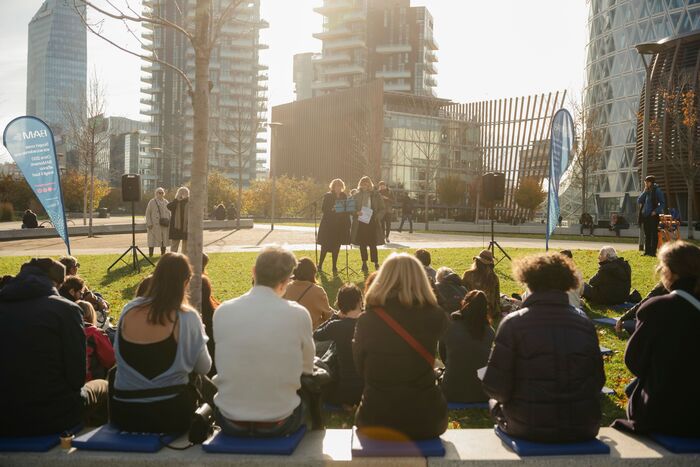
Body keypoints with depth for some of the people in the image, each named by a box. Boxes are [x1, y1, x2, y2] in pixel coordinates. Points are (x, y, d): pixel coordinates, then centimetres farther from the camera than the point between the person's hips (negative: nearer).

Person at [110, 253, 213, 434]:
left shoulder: (129, 310, -4)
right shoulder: (187, 317, -14)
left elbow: (119, 355, 11)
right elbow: (203, 368, -4)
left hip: (124, 415, 2)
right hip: (170, 415, -2)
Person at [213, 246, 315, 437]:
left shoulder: (222, 311, -7)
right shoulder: (298, 314, -13)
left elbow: (224, 364, 7)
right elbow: (307, 368, 1)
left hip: (230, 422, 2)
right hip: (278, 424, -1)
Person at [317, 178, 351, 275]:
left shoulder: (344, 196, 10)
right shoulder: (327, 196, -1)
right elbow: (323, 209, -6)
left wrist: (348, 223, 2)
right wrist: (332, 209, -23)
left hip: (340, 224, 3)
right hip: (328, 224, -3)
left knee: (336, 246, 4)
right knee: (325, 246, -1)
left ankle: (334, 267, 11)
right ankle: (320, 265, 13)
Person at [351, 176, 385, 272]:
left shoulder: (376, 195, 1)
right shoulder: (357, 196, 6)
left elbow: (382, 209, 2)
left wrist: (377, 217, -14)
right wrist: (356, 213, -13)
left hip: (372, 223, -2)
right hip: (360, 224, 2)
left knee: (372, 244, -3)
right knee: (362, 244, 7)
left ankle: (376, 263, 6)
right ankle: (364, 264, 17)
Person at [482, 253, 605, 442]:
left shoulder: (513, 323, -12)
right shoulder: (586, 325, -3)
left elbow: (496, 387, -13)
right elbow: (597, 383, 2)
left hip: (528, 429, -3)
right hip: (583, 429, 3)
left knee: (495, 403, 27)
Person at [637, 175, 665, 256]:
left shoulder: (657, 191, -4)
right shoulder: (645, 192, 14)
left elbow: (663, 203, -7)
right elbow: (639, 201, 5)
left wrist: (656, 211, -18)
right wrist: (644, 192, -2)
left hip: (653, 215, -6)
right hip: (645, 215, 6)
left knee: (654, 234, -5)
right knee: (647, 234, 9)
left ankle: (653, 251, -5)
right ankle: (647, 251, 13)